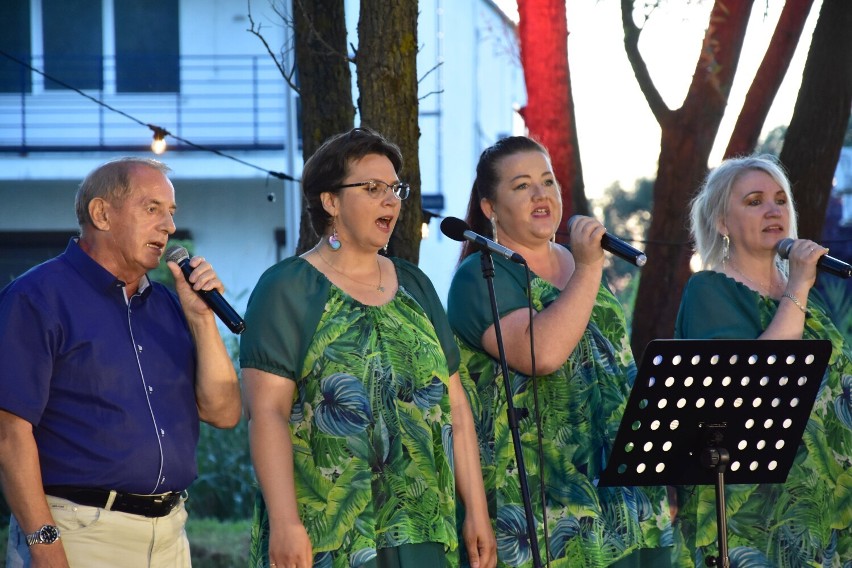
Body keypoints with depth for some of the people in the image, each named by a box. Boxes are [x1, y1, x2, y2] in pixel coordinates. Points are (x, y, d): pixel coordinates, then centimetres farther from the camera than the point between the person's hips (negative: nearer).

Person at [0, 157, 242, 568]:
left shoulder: (167, 307, 15)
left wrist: (201, 318, -1)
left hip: (168, 534, 6)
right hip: (80, 532, -6)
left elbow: (222, 412, 10)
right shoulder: (37, 298, -5)